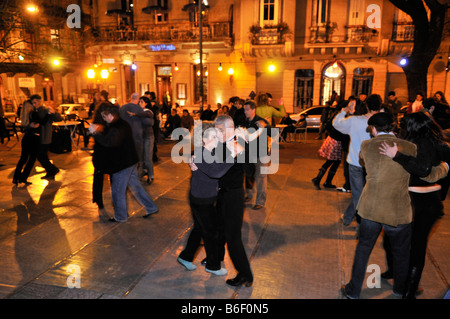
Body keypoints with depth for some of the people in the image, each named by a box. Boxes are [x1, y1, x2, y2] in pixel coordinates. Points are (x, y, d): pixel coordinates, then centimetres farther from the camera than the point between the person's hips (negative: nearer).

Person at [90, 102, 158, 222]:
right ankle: (151, 207, 25)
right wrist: (101, 130, 14)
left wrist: (95, 132, -27)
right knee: (135, 185, 19)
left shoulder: (116, 128, -22)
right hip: (131, 161, 10)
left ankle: (120, 216, 20)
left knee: (117, 191, 6)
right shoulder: (122, 123, 10)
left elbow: (108, 142, -38)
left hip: (122, 164, -10)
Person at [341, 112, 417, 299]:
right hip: (398, 211, -1)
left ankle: (354, 291, 31)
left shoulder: (366, 146, -4)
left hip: (370, 208, 1)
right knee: (401, 252, 24)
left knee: (363, 249, 19)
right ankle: (401, 289, 46)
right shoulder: (410, 148, -7)